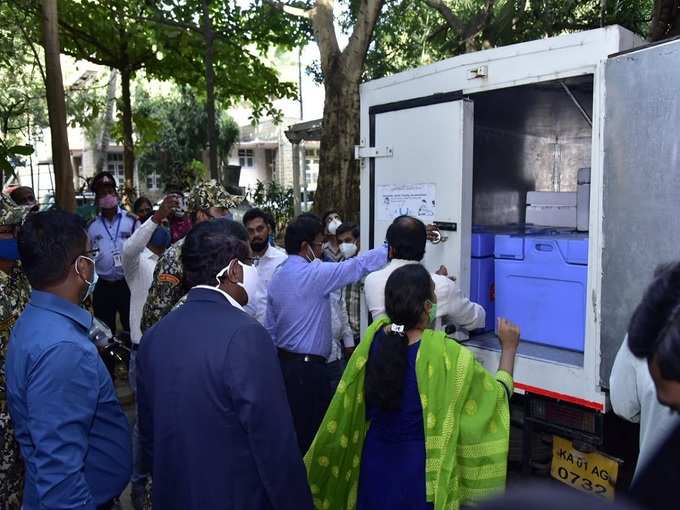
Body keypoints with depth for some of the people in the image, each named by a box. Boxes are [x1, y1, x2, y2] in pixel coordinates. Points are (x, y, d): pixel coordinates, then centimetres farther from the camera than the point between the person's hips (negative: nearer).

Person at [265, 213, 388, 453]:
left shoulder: (278, 275, 8)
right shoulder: (314, 273, -17)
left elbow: (270, 326, 13)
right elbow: (359, 265, -19)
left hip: (284, 362, 9)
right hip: (308, 367, -8)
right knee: (313, 433, 3)